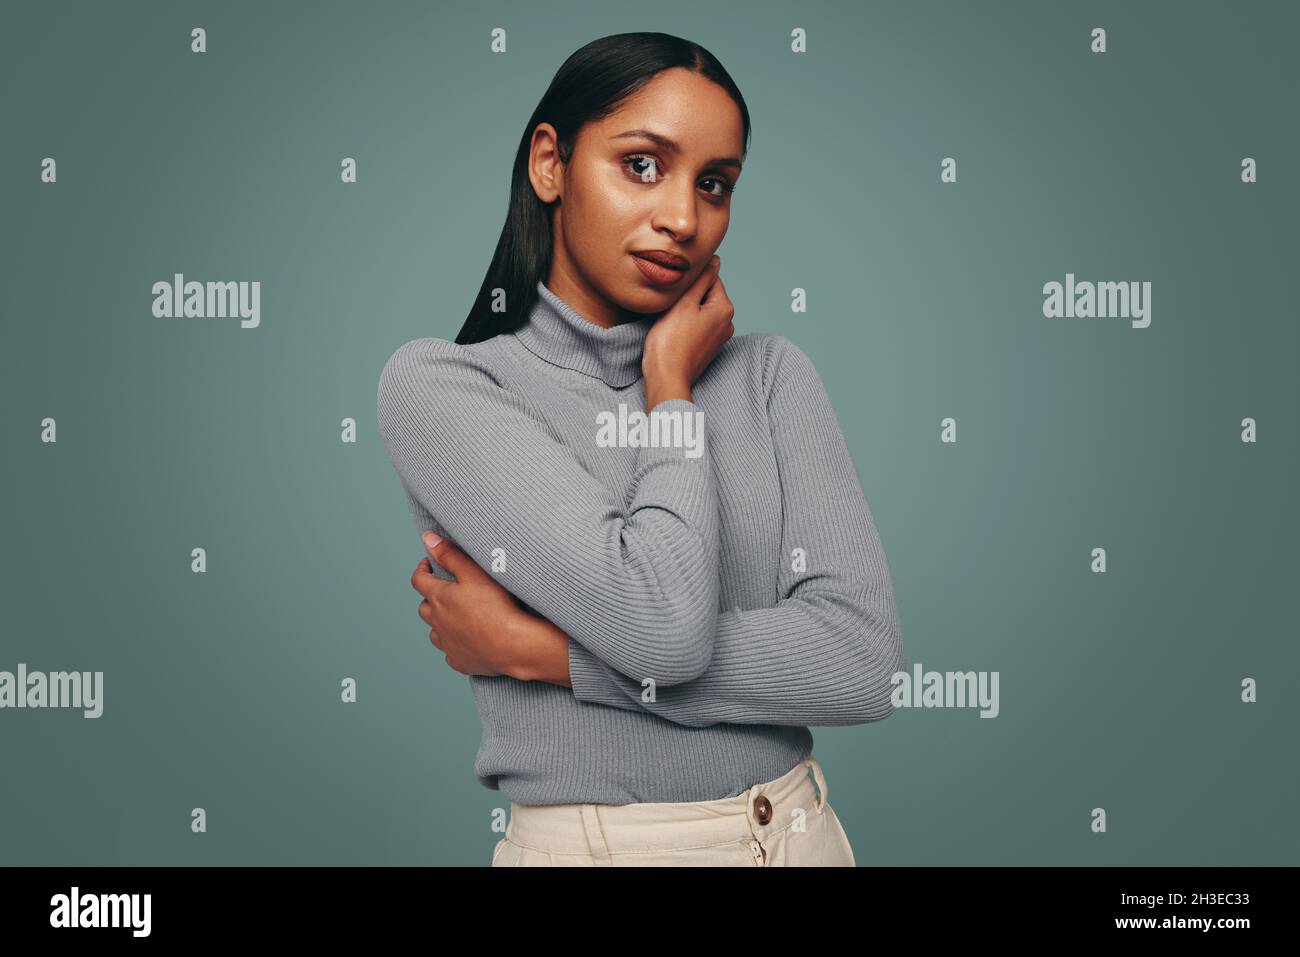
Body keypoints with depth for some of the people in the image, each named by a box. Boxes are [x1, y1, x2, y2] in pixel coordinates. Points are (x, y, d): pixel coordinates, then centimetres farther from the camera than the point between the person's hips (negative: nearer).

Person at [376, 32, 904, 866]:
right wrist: (672, 388, -9)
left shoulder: (770, 374, -1)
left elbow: (867, 659, -14)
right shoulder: (437, 384, -10)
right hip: (588, 842, -3)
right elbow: (661, 623, -22)